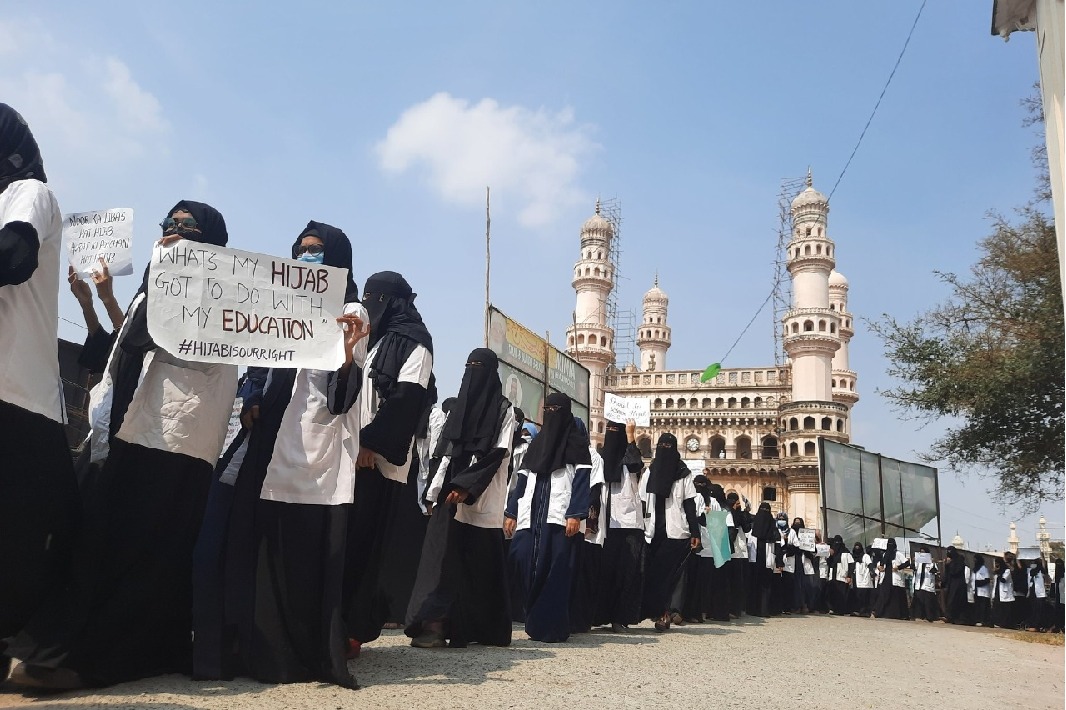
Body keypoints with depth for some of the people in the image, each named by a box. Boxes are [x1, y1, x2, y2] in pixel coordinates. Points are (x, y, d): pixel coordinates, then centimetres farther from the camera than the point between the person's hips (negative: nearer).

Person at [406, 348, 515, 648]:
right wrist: (436, 491, 11)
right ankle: (435, 624, -4)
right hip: (450, 495, 5)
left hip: (482, 501, -5)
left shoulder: (504, 409, 3)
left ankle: (484, 628, 1)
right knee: (442, 558, -4)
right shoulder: (460, 407, 19)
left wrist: (466, 486, -17)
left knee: (480, 565, -4)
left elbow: (498, 454, -8)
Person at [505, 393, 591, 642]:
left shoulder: (577, 441, 7)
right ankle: (536, 621, 5)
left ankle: (552, 626, -4)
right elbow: (523, 480, 19)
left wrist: (575, 514, -15)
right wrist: (512, 512, 11)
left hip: (559, 517, -5)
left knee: (556, 571, -9)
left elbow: (582, 480, -3)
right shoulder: (537, 443, 22)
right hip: (531, 516, 5)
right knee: (526, 564, -7)